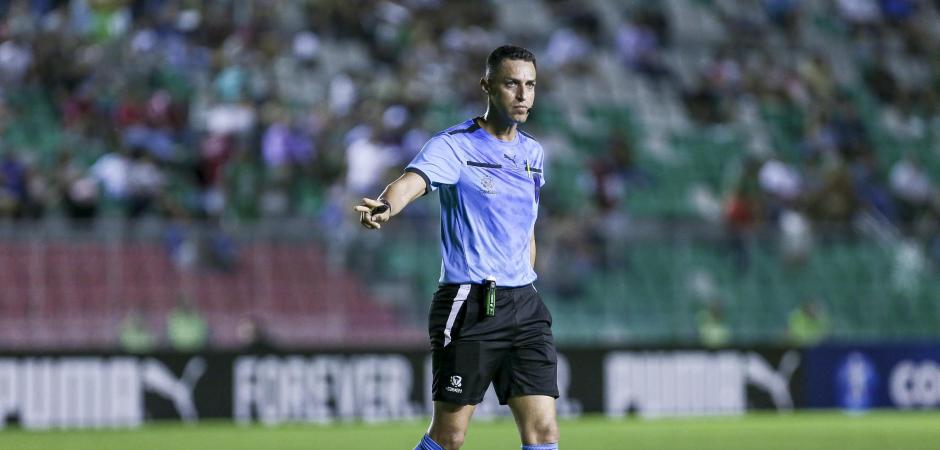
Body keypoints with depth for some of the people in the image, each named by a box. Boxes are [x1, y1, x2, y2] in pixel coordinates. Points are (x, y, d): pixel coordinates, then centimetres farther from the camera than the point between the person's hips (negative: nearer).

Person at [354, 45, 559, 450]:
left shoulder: (533, 153, 14)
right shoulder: (455, 145, -7)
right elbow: (413, 180, -28)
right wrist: (386, 206, -50)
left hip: (524, 306, 6)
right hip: (468, 306, -6)